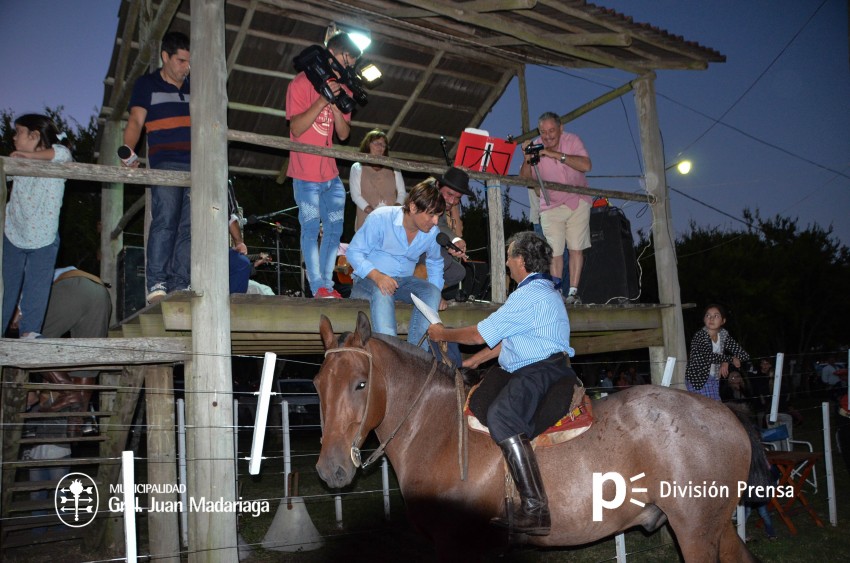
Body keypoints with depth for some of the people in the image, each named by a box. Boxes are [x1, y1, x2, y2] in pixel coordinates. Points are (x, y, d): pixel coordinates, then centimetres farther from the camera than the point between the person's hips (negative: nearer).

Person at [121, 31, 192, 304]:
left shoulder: (193, 88, 22)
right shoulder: (147, 84, 10)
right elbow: (136, 121, 1)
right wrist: (128, 152, -16)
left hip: (196, 166, 5)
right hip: (165, 163, -4)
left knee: (190, 225, -4)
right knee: (165, 219, -17)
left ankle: (179, 286, -3)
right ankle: (156, 285, -16)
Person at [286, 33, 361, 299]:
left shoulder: (342, 88, 13)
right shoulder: (302, 83, -6)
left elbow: (344, 133, 7)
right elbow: (296, 128, -15)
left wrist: (336, 106, -11)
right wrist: (322, 100, -22)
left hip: (332, 174, 7)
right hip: (307, 174, -6)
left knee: (334, 228, 6)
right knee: (311, 229, -5)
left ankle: (327, 283, 13)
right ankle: (318, 287, -4)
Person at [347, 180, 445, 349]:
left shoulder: (432, 232, 1)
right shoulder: (380, 218, -14)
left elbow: (435, 263, 21)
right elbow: (353, 252, -13)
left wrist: (436, 291, 3)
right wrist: (377, 276, -31)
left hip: (403, 281, 5)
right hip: (369, 280, -4)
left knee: (432, 291, -25)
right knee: (383, 293, -39)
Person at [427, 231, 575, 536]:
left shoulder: (531, 295, -12)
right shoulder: (541, 290, 23)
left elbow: (480, 334, -10)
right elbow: (507, 339, 27)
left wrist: (442, 334, 5)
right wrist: (474, 361, 25)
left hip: (541, 370, -12)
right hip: (529, 370, 12)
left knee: (500, 415, -31)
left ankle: (535, 508, -35)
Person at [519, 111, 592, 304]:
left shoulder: (572, 140, -11)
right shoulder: (536, 146, -7)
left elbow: (586, 165, -27)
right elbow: (525, 178, -8)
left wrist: (556, 154, -32)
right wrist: (527, 159, -27)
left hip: (577, 202, -1)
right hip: (551, 206, 1)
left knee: (576, 248, -3)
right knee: (554, 251, -6)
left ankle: (573, 292, 2)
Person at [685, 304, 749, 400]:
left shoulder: (723, 335, 1)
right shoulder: (700, 335, -17)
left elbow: (744, 355, 0)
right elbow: (707, 356, -34)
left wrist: (726, 362, -17)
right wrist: (730, 359, -25)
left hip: (714, 380, 6)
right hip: (697, 379, -6)